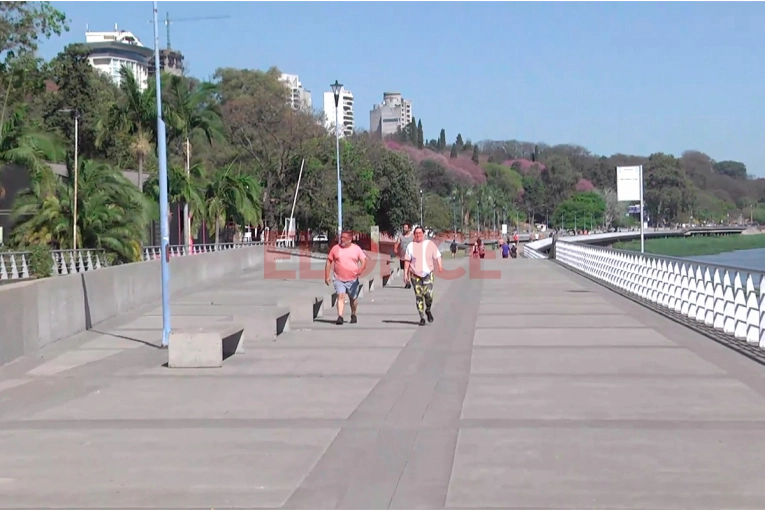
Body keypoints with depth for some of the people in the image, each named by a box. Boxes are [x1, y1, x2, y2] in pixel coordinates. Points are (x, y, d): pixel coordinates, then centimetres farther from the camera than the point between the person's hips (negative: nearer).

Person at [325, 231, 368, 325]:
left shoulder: (356, 249, 2)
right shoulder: (335, 248, 3)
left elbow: (364, 260, -2)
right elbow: (329, 262, 8)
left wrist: (361, 269, -23)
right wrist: (326, 276, 3)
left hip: (352, 279, 1)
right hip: (339, 279, -1)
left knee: (353, 298, 14)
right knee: (340, 296, -18)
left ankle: (353, 315, 35)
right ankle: (340, 317, -23)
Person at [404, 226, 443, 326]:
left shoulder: (430, 244, 6)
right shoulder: (411, 246, 10)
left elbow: (437, 256, 0)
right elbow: (407, 260, 10)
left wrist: (440, 266, -17)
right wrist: (405, 273, 5)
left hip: (427, 274, -2)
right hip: (415, 275, 2)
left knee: (428, 294, -16)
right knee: (418, 296, 0)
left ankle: (428, 310, 13)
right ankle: (422, 317, 8)